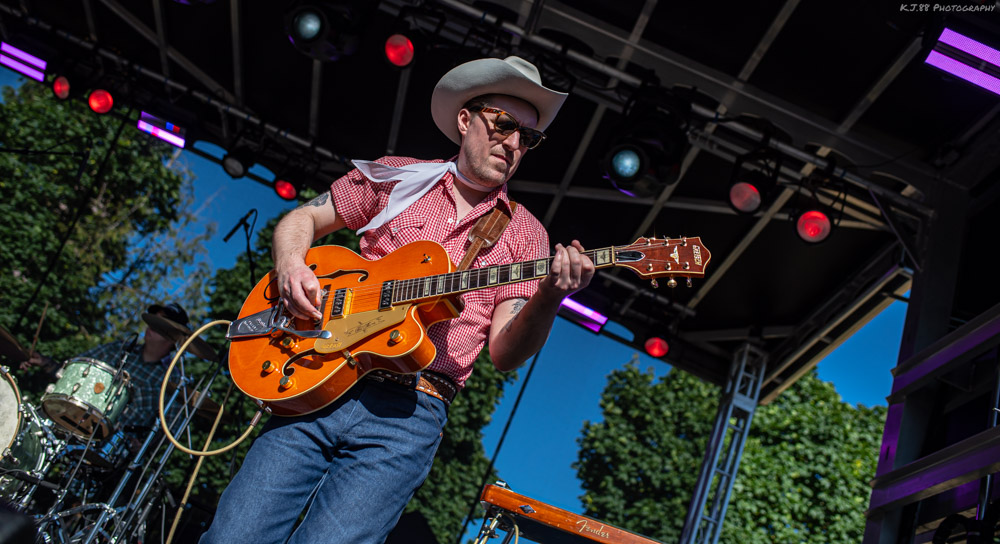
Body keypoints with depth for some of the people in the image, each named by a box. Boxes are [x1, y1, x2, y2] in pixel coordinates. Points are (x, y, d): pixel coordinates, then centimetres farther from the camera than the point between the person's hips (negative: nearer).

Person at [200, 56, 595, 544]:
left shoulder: (524, 234, 9)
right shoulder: (395, 178, 12)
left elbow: (503, 353, 1)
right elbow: (302, 219, 18)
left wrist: (548, 299, -19)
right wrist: (290, 264, -4)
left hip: (407, 415, -1)